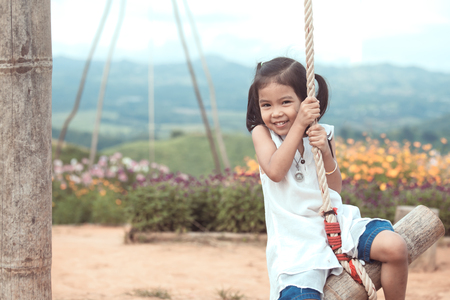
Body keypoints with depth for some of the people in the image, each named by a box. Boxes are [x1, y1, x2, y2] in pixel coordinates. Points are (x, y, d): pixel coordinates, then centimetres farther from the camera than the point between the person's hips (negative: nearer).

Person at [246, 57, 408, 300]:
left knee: (394, 246, -19)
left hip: (335, 222, 3)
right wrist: (298, 124, -18)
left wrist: (326, 152, -13)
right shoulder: (262, 132, 2)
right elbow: (275, 171, -17)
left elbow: (335, 188, 5)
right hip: (296, 241, -3)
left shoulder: (323, 134, 8)